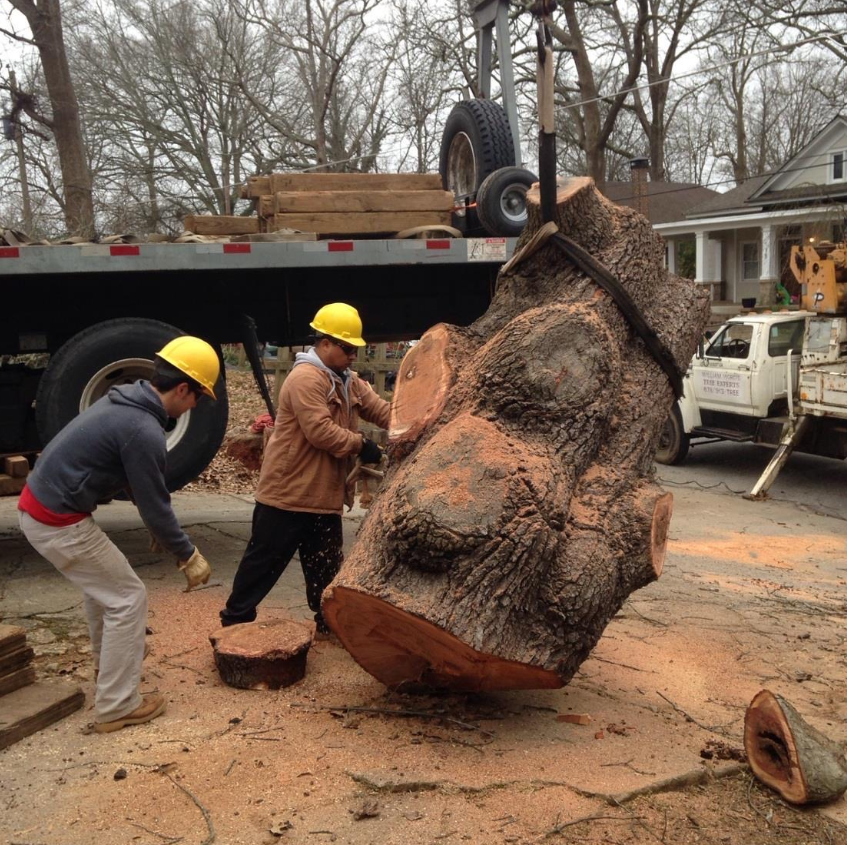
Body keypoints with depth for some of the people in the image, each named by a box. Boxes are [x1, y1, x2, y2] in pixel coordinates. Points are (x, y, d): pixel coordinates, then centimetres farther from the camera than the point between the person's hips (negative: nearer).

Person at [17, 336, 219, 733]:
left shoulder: (124, 400, 7)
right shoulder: (144, 431, -23)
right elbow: (154, 505, -17)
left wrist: (161, 525, 20)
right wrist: (188, 556, -4)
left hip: (37, 504, 10)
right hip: (59, 524, -10)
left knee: (102, 582, 29)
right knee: (127, 599, 1)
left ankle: (107, 664, 50)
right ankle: (116, 708, 9)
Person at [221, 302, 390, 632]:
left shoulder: (349, 382, 13)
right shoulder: (306, 378, -18)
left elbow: (381, 410, 5)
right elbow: (320, 431, -26)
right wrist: (360, 444, -17)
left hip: (324, 496, 9)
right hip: (287, 494, -9)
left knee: (326, 567, 16)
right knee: (263, 561, 3)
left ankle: (329, 624, 26)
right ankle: (235, 621, 15)